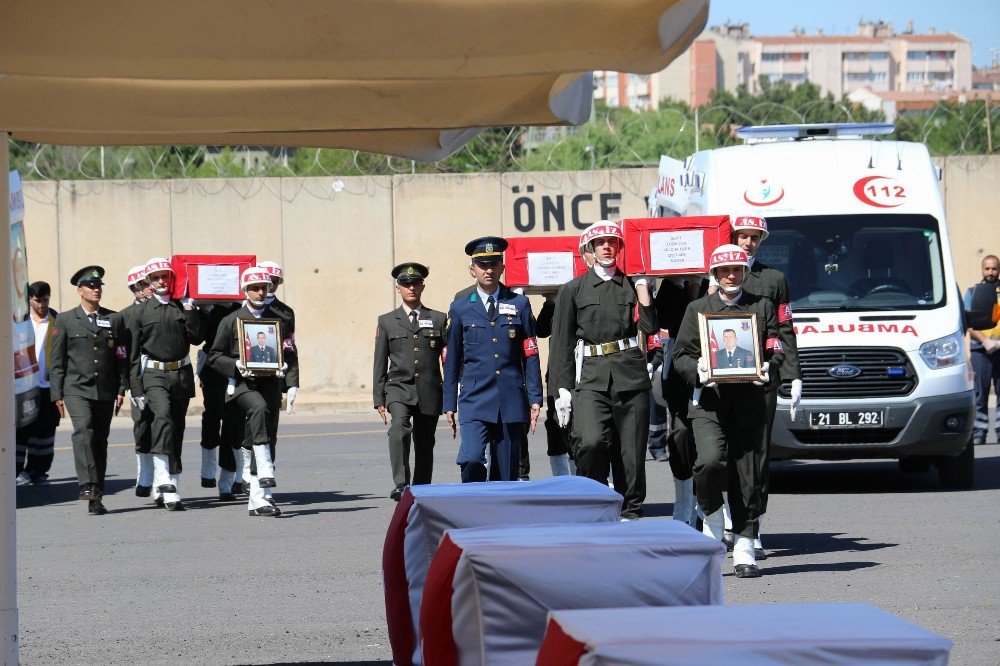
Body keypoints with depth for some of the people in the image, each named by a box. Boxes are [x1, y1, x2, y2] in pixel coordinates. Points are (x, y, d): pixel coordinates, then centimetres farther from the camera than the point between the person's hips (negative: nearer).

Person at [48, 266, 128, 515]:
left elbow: (122, 357, 12)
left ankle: (96, 498, 9)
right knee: (84, 431, -24)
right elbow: (56, 360, 5)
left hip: (105, 391, 3)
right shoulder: (66, 320, 6)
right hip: (77, 389, -3)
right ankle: (88, 486, -33)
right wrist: (57, 394, -1)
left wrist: (121, 390, 3)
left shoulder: (114, 320, 12)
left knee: (100, 441, 4)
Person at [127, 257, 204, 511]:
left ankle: (168, 489, 16)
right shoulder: (141, 312, 3)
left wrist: (191, 312, -8)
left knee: (176, 429, 7)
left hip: (181, 373, 3)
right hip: (154, 374, -3)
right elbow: (133, 353, 3)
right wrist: (136, 389, -1)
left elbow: (196, 338, 0)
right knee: (163, 415, -27)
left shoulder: (183, 307, 9)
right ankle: (164, 479, -35)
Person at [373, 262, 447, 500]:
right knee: (399, 428, -28)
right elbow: (380, 362, 9)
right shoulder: (387, 321, 10)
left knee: (424, 445, 6)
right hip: (398, 388, -1)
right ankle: (400, 485, -35)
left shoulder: (439, 319, 10)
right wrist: (379, 399, 3)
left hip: (429, 392, 2)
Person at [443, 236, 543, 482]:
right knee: (472, 461, -20)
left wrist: (535, 398, 2)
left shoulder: (519, 304, 10)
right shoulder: (460, 309, 9)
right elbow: (452, 360, 11)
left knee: (508, 472, 2)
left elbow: (530, 356, 9)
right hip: (475, 400, -1)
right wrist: (449, 405, 7)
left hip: (511, 401, 1)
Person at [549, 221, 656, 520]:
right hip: (593, 376, -1)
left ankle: (631, 512, 11)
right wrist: (562, 388, 2)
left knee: (633, 450, 0)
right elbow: (562, 342, 9)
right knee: (592, 442, -21)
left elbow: (650, 326, 3)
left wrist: (641, 285, -1)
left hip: (631, 374, 2)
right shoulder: (573, 290, 10)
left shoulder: (633, 284, 14)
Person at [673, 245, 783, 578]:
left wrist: (767, 370, -13)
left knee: (749, 478, 0)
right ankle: (712, 519, 3)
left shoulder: (762, 307, 13)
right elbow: (681, 354, 8)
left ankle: (744, 549, 10)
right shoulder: (698, 309, 12)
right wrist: (697, 371, -13)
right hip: (708, 403, -1)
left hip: (749, 403, 1)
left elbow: (775, 350, 9)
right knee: (710, 461, -24)